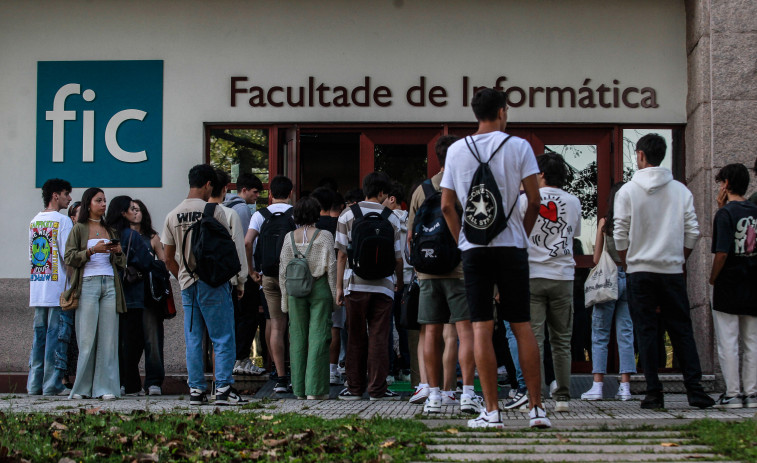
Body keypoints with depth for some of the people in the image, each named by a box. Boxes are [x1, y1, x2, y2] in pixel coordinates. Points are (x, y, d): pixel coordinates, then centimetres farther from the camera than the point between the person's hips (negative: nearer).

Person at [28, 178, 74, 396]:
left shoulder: (34, 221, 14)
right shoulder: (62, 220, -8)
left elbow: (31, 256, 17)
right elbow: (68, 256, -13)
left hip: (36, 287, 7)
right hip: (58, 287, -7)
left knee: (39, 335, 10)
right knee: (57, 335, -4)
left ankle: (34, 384, 11)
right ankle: (52, 384, -4)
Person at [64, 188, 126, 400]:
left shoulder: (111, 231, 19)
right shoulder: (79, 229, 7)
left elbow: (122, 264, 19)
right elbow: (69, 258, -3)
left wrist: (118, 252, -1)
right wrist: (92, 250, -13)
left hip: (110, 284, 4)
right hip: (88, 284, -3)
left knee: (108, 336, -3)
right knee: (87, 337, -5)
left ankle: (106, 387, -3)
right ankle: (82, 387, 2)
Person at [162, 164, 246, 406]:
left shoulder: (173, 215, 7)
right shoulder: (214, 211, -8)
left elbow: (168, 259, 10)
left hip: (187, 284, 5)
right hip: (213, 282, -5)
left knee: (193, 339, 9)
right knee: (223, 338, -1)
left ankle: (196, 390, 10)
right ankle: (223, 388, -6)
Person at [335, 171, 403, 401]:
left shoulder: (348, 215, 3)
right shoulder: (391, 218, 2)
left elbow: (342, 254, 0)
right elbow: (398, 257, 4)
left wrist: (339, 286, 5)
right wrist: (399, 282, 20)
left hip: (355, 284, 1)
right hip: (383, 285, -1)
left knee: (356, 337, 8)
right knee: (379, 337, 2)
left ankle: (355, 387, 13)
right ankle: (377, 388, 2)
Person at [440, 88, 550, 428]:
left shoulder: (456, 150, 6)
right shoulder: (518, 146, 0)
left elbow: (447, 205, 5)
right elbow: (534, 201, -3)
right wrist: (522, 234, 10)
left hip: (473, 247, 1)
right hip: (511, 245, -1)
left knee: (481, 328, -1)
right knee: (522, 326, 5)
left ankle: (491, 411, -4)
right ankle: (536, 407, 5)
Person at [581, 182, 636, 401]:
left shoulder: (604, 223, -4)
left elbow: (597, 258, 0)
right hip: (631, 277, 2)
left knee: (600, 334, 5)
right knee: (626, 333, 7)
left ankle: (598, 385, 0)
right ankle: (625, 385, 4)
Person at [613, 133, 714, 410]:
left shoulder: (628, 191, -4)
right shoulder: (681, 190, 4)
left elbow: (620, 236, -4)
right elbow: (692, 232, 3)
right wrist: (679, 260, 15)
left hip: (640, 270, -2)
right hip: (673, 270, 2)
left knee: (646, 332, 1)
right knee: (681, 330, 7)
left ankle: (654, 393, -1)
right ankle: (694, 389, 1)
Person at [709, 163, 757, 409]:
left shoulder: (725, 213, -12)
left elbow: (722, 252, -20)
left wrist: (713, 278, -4)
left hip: (728, 287, -6)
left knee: (728, 342, -1)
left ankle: (732, 393, -1)